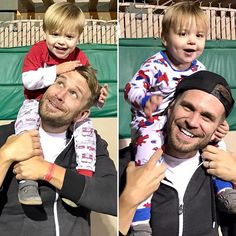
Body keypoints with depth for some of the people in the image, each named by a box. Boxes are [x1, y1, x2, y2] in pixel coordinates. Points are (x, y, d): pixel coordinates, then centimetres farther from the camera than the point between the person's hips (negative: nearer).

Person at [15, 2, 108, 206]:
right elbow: (28, 81, -20)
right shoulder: (38, 51, -9)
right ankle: (28, 180, -28)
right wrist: (56, 70, -26)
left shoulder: (80, 58, -2)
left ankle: (85, 175, -20)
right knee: (25, 125, -29)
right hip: (37, 103, -1)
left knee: (86, 126, -22)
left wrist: (98, 97, -21)